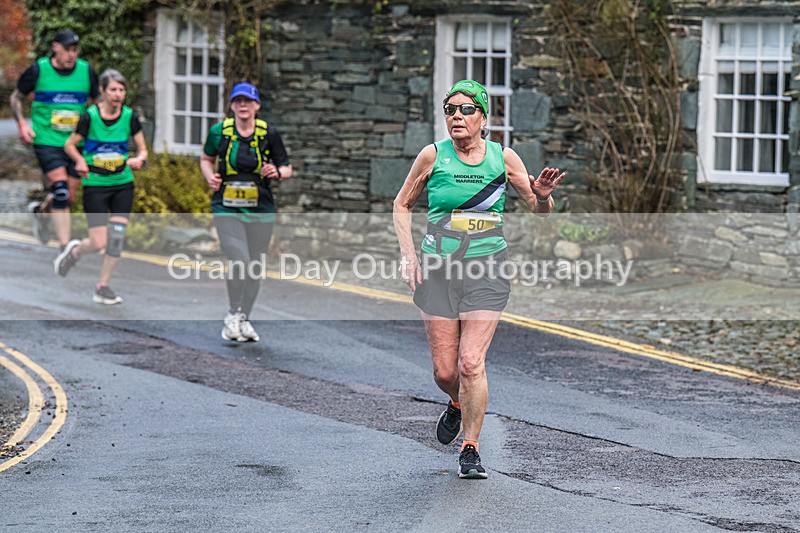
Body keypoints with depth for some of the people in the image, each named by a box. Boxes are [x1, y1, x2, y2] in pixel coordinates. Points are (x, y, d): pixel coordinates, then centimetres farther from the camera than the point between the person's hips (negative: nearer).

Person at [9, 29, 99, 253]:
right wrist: (22, 124, -5)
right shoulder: (38, 70, -5)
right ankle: (66, 247, -17)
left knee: (69, 198, 7)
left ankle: (41, 210, 42)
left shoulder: (87, 71, 2)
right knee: (61, 189, -19)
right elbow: (15, 98, 8)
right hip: (47, 140, -4)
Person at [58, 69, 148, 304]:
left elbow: (143, 150, 4)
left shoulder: (130, 116, -3)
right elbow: (69, 145, 0)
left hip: (123, 183, 3)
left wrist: (139, 159, -18)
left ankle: (103, 287, 10)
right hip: (95, 185, -3)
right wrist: (81, 162, -18)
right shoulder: (90, 116, -11)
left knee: (117, 236, -4)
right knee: (99, 243, -7)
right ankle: (74, 251, 28)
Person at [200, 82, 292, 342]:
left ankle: (244, 319, 27)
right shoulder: (219, 131, -2)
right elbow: (206, 159, 16)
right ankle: (232, 315, 6)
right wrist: (210, 176, -4)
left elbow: (287, 168, 7)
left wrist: (277, 172, -15)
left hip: (261, 210, 2)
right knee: (239, 262, -17)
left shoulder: (269, 133, -1)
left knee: (255, 268, 7)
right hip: (227, 209, -2)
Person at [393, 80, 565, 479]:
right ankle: (459, 404, 38)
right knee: (444, 371, 2)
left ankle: (470, 449, 1)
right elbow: (402, 205, 11)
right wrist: (408, 255, 0)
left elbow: (540, 210, 9)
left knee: (471, 363, -14)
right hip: (438, 269, 1)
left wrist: (542, 195, -14)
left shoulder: (503, 158, 0)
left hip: (487, 270, -1)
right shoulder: (433, 156, -2)